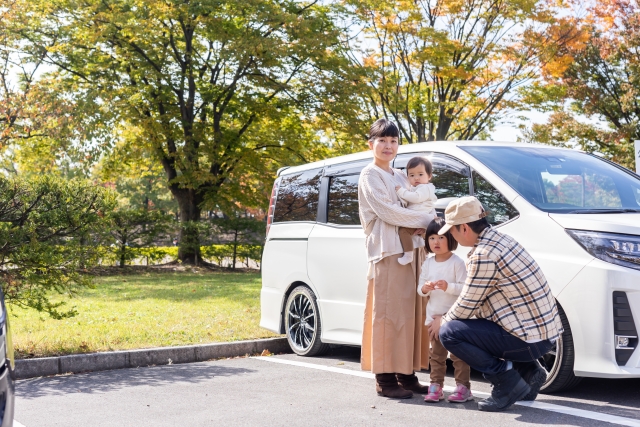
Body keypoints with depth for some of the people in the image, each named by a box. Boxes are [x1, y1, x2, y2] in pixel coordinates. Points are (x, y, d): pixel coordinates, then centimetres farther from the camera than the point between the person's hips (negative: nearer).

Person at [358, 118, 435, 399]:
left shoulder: (400, 177, 23)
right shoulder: (370, 175, -1)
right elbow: (387, 212, -13)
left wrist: (422, 227, -3)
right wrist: (427, 219, -9)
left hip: (412, 250, 8)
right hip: (387, 250, -8)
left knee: (412, 312, 6)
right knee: (390, 314, -9)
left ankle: (408, 375, 12)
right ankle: (386, 378, -6)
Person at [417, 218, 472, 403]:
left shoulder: (457, 262, -9)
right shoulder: (428, 263, 7)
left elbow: (465, 288, -14)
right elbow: (420, 288, 10)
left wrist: (448, 286, -27)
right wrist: (425, 288, -12)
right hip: (434, 316, 5)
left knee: (458, 353, 0)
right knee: (436, 354, 10)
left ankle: (463, 386, 5)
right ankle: (436, 386, 16)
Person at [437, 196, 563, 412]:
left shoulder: (484, 255, -20)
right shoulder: (499, 239, 8)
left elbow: (466, 306, -12)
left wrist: (442, 321, 7)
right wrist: (448, 317, 20)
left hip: (531, 339, -9)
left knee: (449, 332, -11)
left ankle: (507, 381, -5)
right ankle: (529, 371, 20)